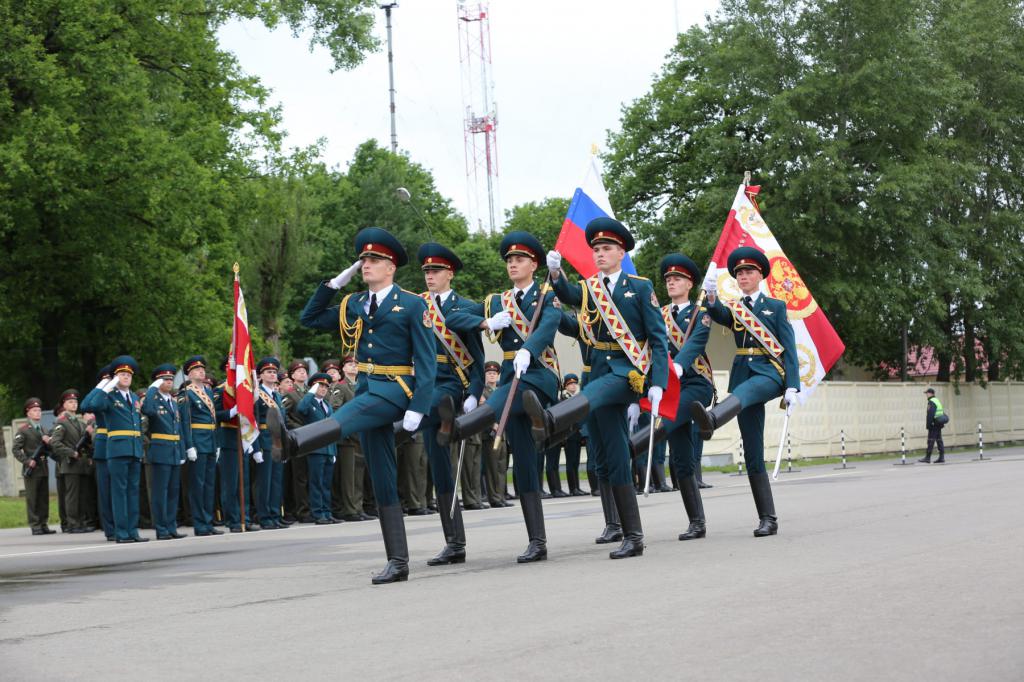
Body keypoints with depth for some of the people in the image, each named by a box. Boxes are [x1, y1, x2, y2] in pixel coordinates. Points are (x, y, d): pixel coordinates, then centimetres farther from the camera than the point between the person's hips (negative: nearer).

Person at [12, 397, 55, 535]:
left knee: (44, 498, 7)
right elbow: (16, 450, -8)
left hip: (44, 468, 6)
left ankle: (43, 524, 12)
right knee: (32, 498, -4)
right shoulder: (23, 430, -1)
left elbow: (50, 450, 19)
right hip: (31, 469, -6)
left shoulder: (44, 430, 20)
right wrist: (27, 461, -18)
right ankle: (35, 526, -3)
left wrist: (48, 443, -2)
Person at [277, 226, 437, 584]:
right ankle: (398, 563, 5)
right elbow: (309, 319, 20)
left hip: (395, 391, -6)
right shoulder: (353, 305, 16)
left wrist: (417, 408, -16)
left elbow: (426, 360, -6)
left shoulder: (412, 305, -1)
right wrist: (335, 282, 10)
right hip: (367, 389, 7)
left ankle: (291, 442, -66)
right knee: (383, 481, 3)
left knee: (346, 416, -36)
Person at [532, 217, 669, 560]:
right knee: (612, 460, 3)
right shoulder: (588, 288, 15)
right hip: (599, 371, 6)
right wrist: (556, 273, -29)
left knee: (594, 395, -38)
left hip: (628, 372, -5)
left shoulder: (641, 287, 3)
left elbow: (658, 338, -1)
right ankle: (633, 537, 7)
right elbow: (567, 295, -8)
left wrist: (657, 384, -11)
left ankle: (549, 420, -70)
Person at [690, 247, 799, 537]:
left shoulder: (776, 306, 9)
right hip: (743, 372, 4)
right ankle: (767, 518, 1)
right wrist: (711, 296, -31)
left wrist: (791, 386, -10)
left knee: (744, 391, -40)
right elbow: (718, 315, -9)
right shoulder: (733, 309, 16)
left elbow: (789, 349, 2)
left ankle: (711, 420, -72)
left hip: (770, 372, -4)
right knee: (753, 454, -2)